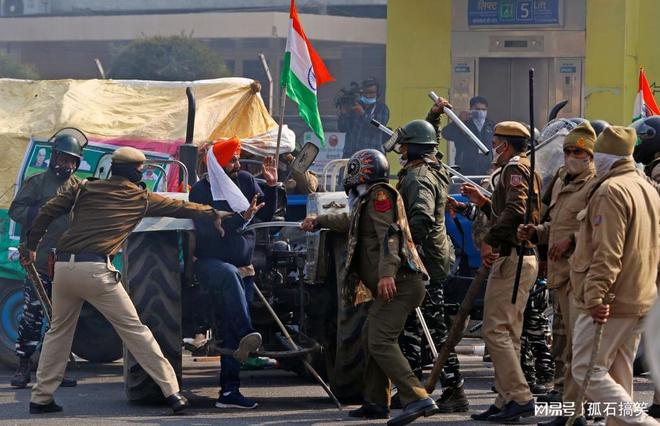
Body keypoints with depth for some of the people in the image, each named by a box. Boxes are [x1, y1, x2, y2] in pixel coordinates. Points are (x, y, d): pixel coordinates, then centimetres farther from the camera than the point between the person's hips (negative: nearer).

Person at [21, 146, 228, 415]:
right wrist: (213, 214, 34)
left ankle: (41, 397, 17)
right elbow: (179, 208, 21)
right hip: (95, 269, -4)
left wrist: (31, 244, 21)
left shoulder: (85, 189, 17)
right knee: (133, 329, 1)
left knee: (59, 330, 18)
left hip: (63, 265, 4)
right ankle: (171, 391, -1)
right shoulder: (140, 198, 12)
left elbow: (47, 212, 12)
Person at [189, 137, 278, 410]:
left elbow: (266, 215, 9)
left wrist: (271, 186, -5)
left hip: (243, 265, 5)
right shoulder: (201, 190, -6)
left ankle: (229, 391, -1)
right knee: (230, 275, -41)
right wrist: (241, 218, -24)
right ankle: (247, 336, -53)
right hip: (210, 262, -5)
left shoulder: (245, 181, 7)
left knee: (232, 331, -2)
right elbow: (206, 230, -17)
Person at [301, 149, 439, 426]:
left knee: (381, 342, -20)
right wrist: (319, 221, 63)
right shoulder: (368, 200, 28)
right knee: (370, 337, 19)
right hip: (395, 284, 11)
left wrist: (387, 273, -31)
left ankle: (418, 400, -31)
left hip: (398, 282, -11)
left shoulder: (380, 195, -4)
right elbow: (351, 221, 51)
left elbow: (390, 234, -19)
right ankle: (376, 403, 24)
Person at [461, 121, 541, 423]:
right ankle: (506, 401, 13)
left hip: (511, 259, -11)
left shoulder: (515, 169, -9)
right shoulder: (522, 170, 24)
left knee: (495, 330, -12)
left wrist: (489, 240, -22)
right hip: (522, 259, 11)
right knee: (508, 333, 12)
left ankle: (520, 398, -17)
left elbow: (516, 210, -25)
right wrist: (482, 202, 26)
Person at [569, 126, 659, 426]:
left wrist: (595, 296, -25)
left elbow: (607, 253, -22)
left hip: (608, 303, -9)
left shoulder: (610, 191, -14)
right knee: (618, 375, 13)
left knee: (587, 371, -7)